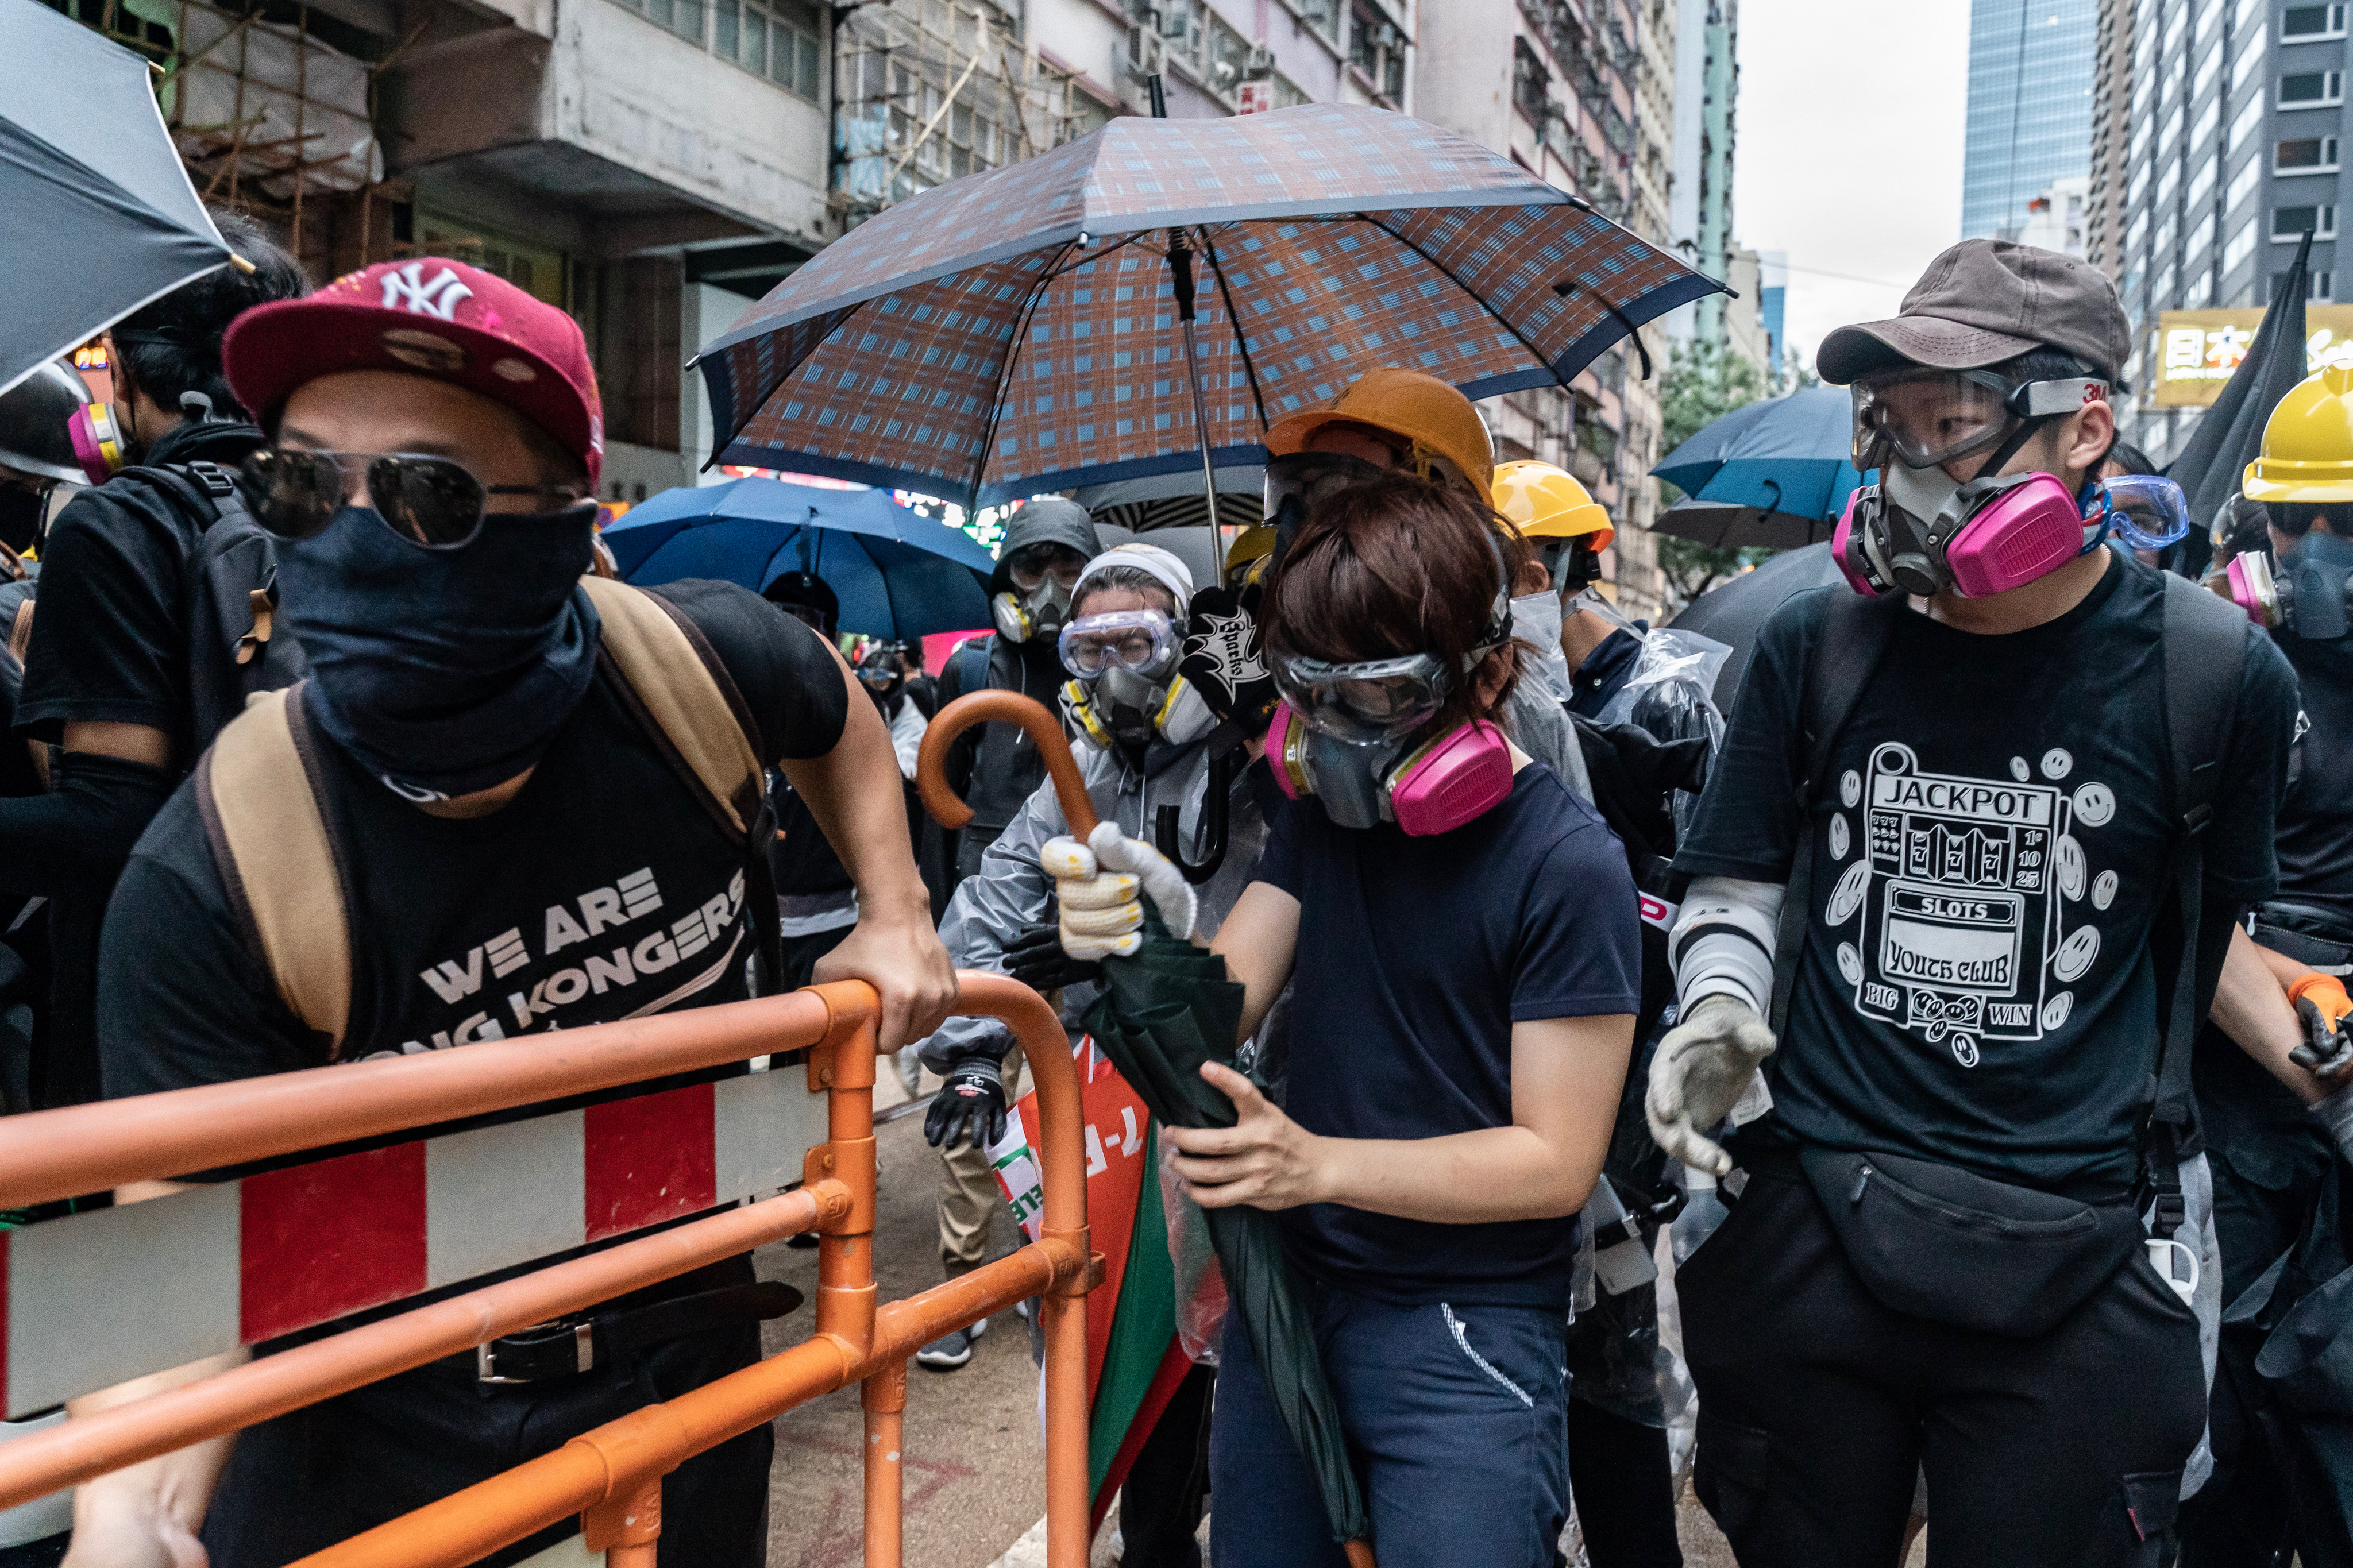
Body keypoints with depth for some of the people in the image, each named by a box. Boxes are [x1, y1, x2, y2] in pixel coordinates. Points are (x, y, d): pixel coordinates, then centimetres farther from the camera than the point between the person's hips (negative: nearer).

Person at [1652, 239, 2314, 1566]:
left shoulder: (2216, 673, -5)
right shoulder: (1819, 645, -1)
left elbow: (2207, 946, 9)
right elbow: (1739, 882, 9)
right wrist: (1720, 1009, -8)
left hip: (2072, 1272, -1)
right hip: (1809, 1236, 2)